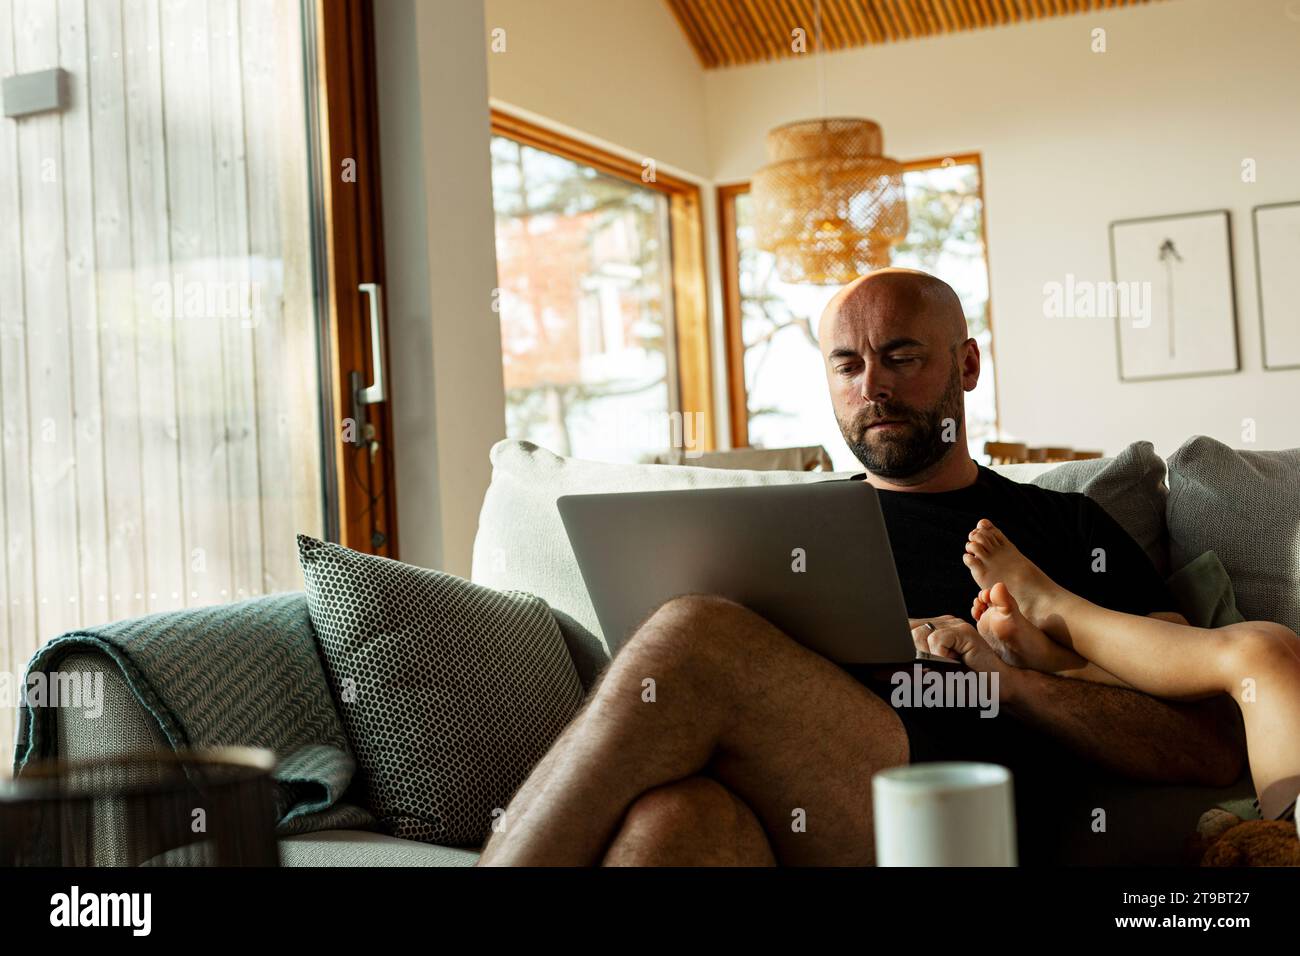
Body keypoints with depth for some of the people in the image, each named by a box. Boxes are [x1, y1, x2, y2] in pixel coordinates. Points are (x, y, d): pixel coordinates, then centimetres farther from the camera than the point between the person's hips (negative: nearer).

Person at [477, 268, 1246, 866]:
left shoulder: (1066, 528, 22)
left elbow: (1217, 750, 12)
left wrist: (1007, 673, -2)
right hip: (763, 804, 3)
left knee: (695, 635, -31)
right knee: (677, 815, -38)